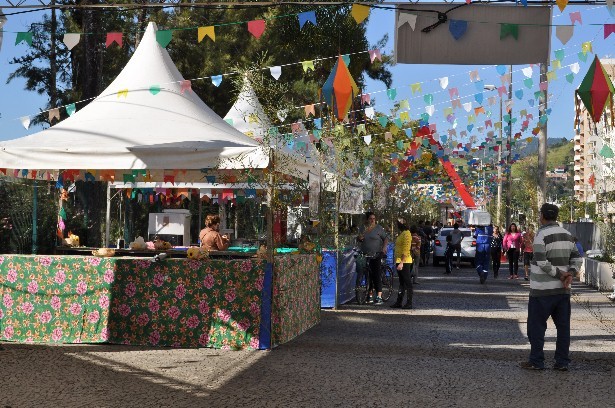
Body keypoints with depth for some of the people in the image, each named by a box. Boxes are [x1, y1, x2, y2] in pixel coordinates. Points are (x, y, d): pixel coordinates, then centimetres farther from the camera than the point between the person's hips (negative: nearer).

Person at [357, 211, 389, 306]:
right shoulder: (363, 229, 12)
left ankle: (379, 297, -15)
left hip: (376, 255, -5)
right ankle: (369, 295, 22)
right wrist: (359, 238, 0)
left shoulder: (379, 228, 0)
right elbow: (358, 239, 24)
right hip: (365, 255, 5)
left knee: (376, 275, -11)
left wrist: (384, 247, -16)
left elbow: (386, 238, 1)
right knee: (368, 275, 9)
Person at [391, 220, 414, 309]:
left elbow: (406, 250, -21)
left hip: (405, 261, -10)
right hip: (399, 261, 10)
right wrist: (397, 262, 19)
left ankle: (409, 303, -2)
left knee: (407, 282, -5)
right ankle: (399, 302, 18)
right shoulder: (401, 234, 16)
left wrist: (401, 262, -24)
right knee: (401, 282, 13)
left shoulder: (406, 234, -15)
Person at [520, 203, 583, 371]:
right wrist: (571, 273, -4)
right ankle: (562, 362, 11)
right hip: (563, 289, 6)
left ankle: (536, 361, 5)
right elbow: (577, 258, 9)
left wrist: (559, 274, -12)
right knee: (563, 326, 9)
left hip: (543, 290, -6)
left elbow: (542, 263, -21)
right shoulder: (567, 235, 10)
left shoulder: (542, 235, -12)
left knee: (536, 326, 3)